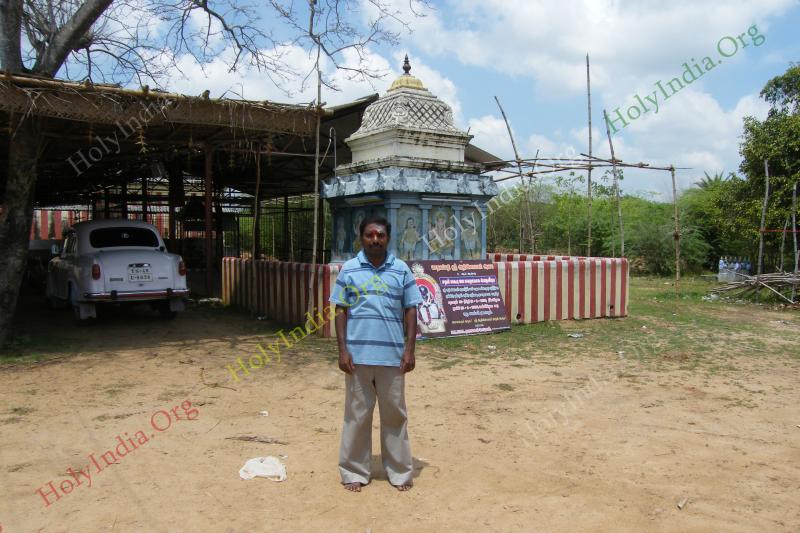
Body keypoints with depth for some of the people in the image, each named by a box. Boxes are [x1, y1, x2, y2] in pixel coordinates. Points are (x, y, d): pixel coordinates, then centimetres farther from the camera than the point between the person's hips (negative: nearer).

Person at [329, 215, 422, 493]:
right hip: (358, 355, -1)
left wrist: (409, 349, -2)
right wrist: (343, 350, -4)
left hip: (392, 355, 1)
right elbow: (341, 311, 3)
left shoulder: (401, 269, 4)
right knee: (357, 413, 8)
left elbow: (410, 310, 5)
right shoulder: (348, 269, 2)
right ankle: (354, 471, 21)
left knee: (395, 413, 10)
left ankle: (399, 471, 23)